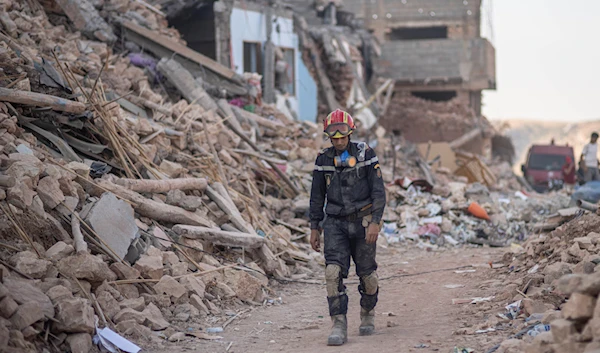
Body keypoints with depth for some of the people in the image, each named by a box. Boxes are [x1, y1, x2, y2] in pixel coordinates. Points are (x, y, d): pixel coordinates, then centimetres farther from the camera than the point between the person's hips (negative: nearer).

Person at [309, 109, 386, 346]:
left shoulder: (365, 154, -4)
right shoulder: (323, 160, 5)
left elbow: (378, 191, -5)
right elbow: (317, 196, 12)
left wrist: (375, 222, -15)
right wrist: (314, 228, 10)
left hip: (363, 221, -1)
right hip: (335, 223, 1)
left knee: (367, 273, 7)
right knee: (333, 271, -16)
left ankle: (368, 314, 33)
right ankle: (339, 325, -15)